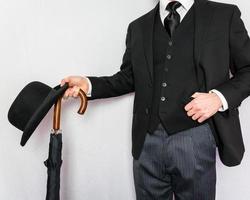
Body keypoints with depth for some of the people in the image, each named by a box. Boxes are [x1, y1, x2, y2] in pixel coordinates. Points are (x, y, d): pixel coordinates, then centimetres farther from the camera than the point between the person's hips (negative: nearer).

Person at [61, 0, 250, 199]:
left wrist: (220, 96, -13)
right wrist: (88, 84, 0)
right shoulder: (139, 26, 13)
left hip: (194, 138, -2)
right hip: (148, 139, 3)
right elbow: (128, 78, 15)